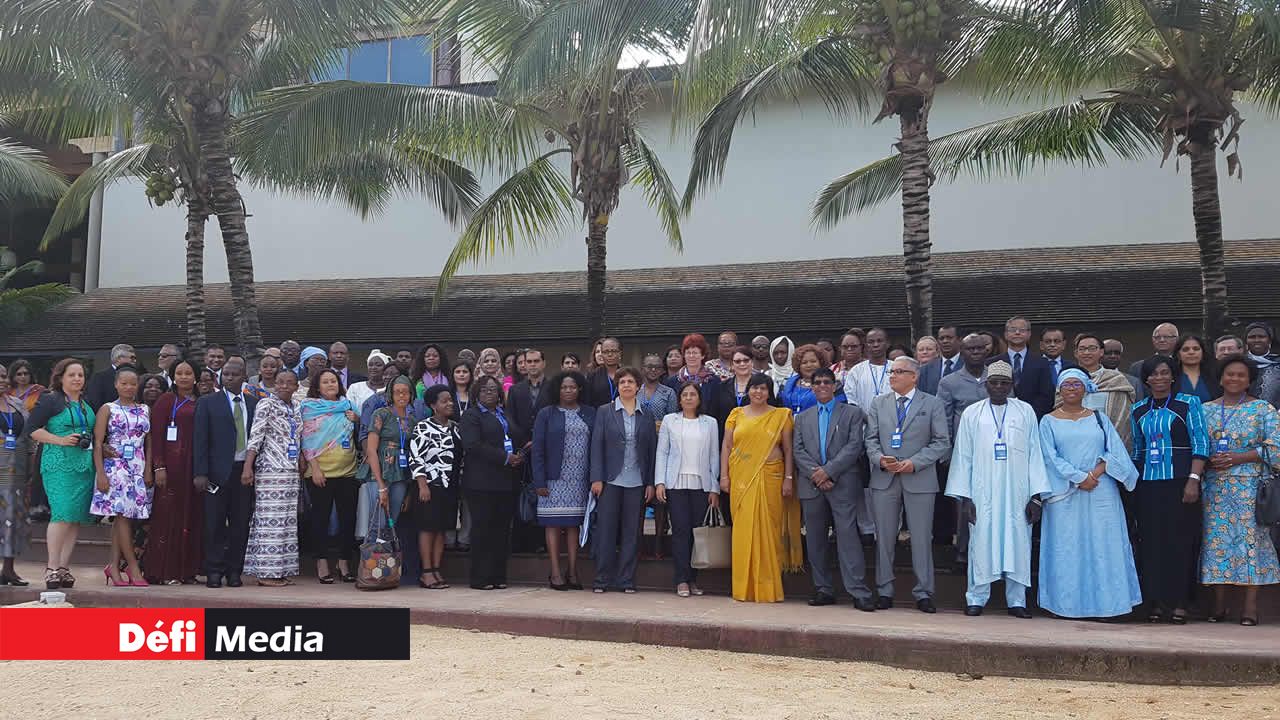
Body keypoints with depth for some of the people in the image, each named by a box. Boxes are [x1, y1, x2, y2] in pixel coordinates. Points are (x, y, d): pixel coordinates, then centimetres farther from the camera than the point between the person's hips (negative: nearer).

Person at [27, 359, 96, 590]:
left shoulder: (86, 404, 18)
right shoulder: (51, 400, -1)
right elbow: (31, 428, -6)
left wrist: (93, 443, 11)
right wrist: (61, 440, -14)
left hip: (85, 465, 7)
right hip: (59, 464, -6)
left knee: (77, 518, 3)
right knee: (63, 514, -15)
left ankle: (64, 568, 8)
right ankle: (52, 568, -8)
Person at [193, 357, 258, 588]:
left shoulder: (254, 403, 11)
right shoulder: (207, 402, 5)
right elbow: (200, 439, 0)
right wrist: (200, 473, -7)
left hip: (245, 471, 2)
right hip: (218, 471, -2)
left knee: (240, 524, 3)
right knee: (215, 524, 1)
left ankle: (234, 571, 12)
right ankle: (214, 572, 8)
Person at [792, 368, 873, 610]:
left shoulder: (852, 413, 8)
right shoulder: (803, 418, 18)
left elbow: (855, 446, -4)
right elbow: (798, 450, 7)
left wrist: (828, 470, -12)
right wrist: (815, 473, -9)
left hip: (843, 485, -4)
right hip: (811, 486, 4)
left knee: (847, 536, -11)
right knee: (815, 540, 5)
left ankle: (859, 592, -10)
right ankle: (823, 590, 13)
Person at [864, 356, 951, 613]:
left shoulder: (932, 404, 3)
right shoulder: (878, 404, 12)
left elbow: (942, 442, -1)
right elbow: (871, 439, 9)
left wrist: (915, 462, -12)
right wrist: (880, 459, -11)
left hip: (919, 480, -2)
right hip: (884, 479, 3)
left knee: (922, 538, 1)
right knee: (884, 537, 6)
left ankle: (923, 594, 10)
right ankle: (884, 591, 15)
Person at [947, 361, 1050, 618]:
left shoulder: (1026, 412, 6)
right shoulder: (972, 413, 6)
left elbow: (1034, 454, 4)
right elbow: (963, 456, 5)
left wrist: (1036, 496, -2)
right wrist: (964, 496, -2)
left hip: (1017, 492, 0)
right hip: (983, 492, 0)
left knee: (1018, 543, 2)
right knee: (981, 542, 0)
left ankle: (1016, 600, 11)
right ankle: (976, 598, 9)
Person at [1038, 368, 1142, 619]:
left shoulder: (1099, 418, 12)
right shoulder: (1049, 421, 6)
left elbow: (1115, 451, 4)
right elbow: (1051, 457, -3)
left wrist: (1097, 472, -12)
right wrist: (1079, 478, -13)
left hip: (1101, 492, 2)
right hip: (1065, 493, -1)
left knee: (1103, 546, -1)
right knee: (1067, 548, -2)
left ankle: (1104, 602, 2)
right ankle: (1068, 603, 1)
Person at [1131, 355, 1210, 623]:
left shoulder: (1189, 404, 1)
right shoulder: (1138, 410, 13)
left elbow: (1201, 444, -5)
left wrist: (1194, 480, -14)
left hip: (1179, 481, -4)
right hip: (1148, 484, 4)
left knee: (1181, 541, -2)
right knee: (1151, 542, 2)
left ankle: (1179, 604, 4)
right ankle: (1156, 603, 8)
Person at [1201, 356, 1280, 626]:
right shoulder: (1206, 409, 12)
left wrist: (1239, 458, -12)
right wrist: (1208, 461, -9)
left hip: (1250, 486, -2)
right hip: (1214, 486, 3)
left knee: (1250, 537, -6)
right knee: (1216, 540, 0)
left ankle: (1250, 606, -4)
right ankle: (1219, 605, 4)